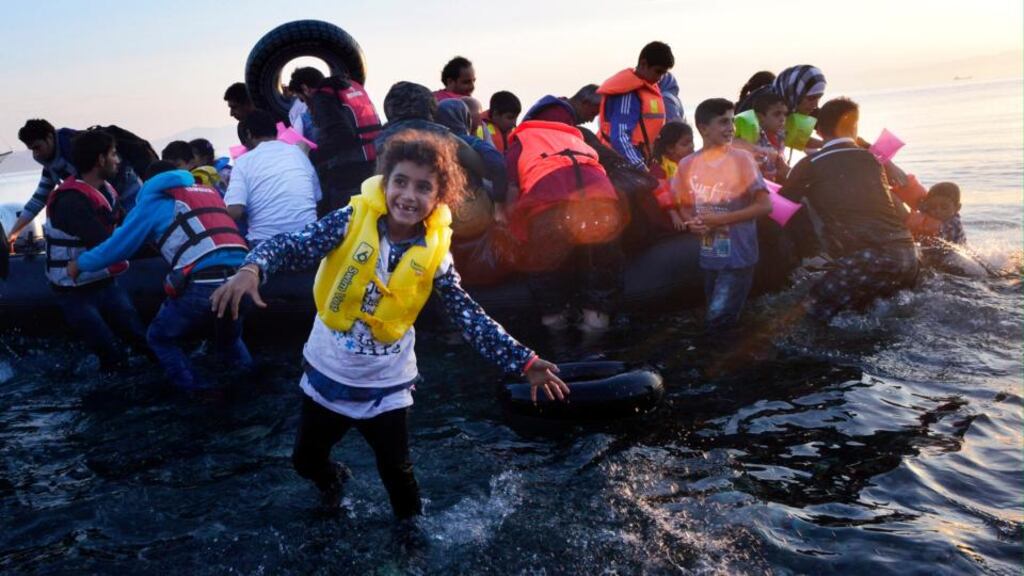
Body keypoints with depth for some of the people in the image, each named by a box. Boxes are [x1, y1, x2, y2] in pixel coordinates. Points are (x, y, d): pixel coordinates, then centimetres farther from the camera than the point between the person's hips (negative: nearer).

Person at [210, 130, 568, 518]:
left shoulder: (434, 253, -14)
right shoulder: (353, 220, -17)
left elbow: (471, 317, -12)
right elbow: (292, 246, -24)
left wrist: (524, 362, -18)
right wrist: (252, 269, -46)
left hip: (385, 387, 0)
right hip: (326, 374, 1)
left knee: (397, 474, 13)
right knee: (306, 460, 20)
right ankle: (333, 481, 56)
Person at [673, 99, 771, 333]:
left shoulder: (741, 159, -10)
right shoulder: (687, 164, 2)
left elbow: (765, 206, -13)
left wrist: (721, 219, -20)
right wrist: (691, 224, -7)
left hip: (738, 257, -5)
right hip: (709, 258, 5)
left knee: (717, 322, -12)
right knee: (715, 322, 16)